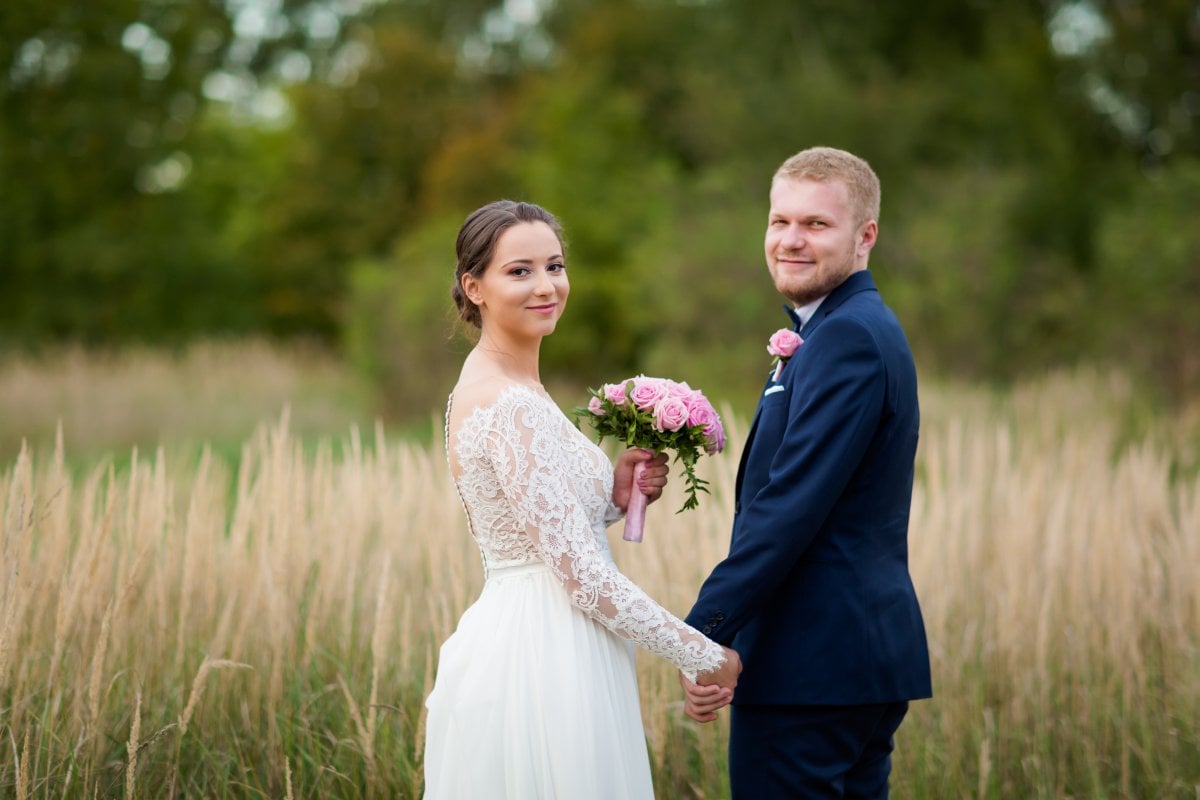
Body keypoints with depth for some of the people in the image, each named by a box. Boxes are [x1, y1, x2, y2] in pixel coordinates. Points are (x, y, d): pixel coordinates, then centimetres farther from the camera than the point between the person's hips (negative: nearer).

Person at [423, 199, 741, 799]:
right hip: (544, 664, -10)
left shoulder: (485, 385, 10)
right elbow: (584, 575, -22)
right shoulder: (512, 406, -19)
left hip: (513, 652, 10)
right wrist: (703, 655, -14)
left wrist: (614, 495, 3)